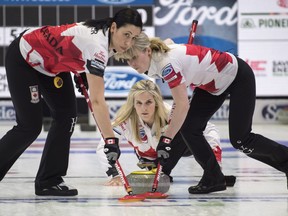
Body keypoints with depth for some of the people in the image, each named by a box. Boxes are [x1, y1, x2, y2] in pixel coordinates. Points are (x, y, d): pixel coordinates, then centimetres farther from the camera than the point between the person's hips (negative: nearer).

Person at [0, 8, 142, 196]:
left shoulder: (108, 38, -11)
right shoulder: (97, 44, -36)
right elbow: (97, 100, -42)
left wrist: (82, 73, 9)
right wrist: (110, 140, -45)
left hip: (52, 64, 9)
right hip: (23, 59, -9)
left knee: (67, 117, -2)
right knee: (30, 126, -7)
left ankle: (48, 181, 4)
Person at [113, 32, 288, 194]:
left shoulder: (167, 62, -33)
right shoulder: (156, 60, -7)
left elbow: (183, 105, -36)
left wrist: (166, 139, -36)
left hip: (238, 76, -9)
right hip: (213, 84, 9)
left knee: (240, 140, -7)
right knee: (188, 127, -3)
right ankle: (214, 178, 7)